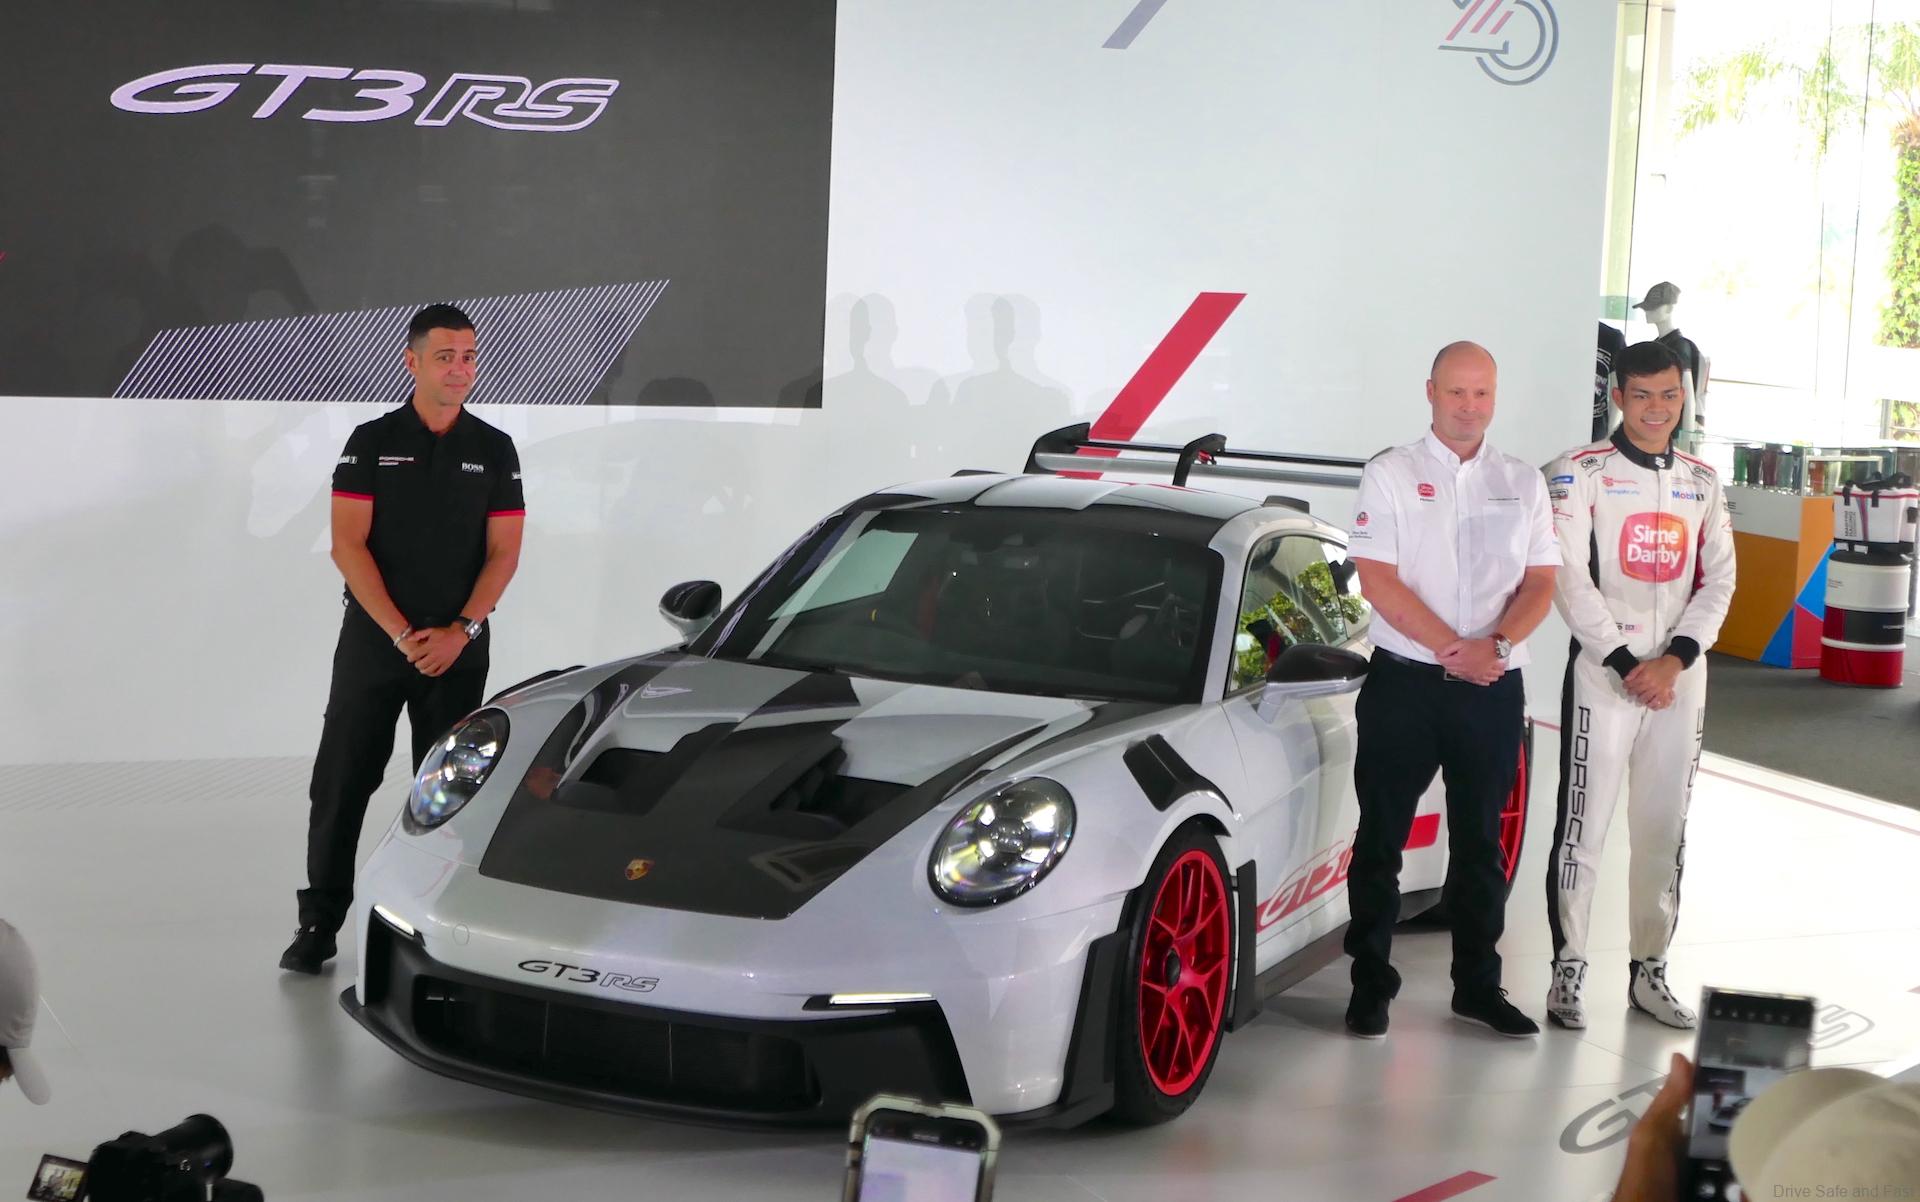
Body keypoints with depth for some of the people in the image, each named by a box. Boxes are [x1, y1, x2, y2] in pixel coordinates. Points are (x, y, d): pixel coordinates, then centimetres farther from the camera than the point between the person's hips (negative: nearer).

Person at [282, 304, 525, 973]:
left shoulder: (494, 451, 5)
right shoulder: (371, 443, 1)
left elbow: (504, 553, 1)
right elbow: (348, 547, -6)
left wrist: (458, 632, -12)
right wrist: (403, 634, -14)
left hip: (458, 650, 1)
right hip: (372, 640, -1)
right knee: (342, 783, 0)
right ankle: (318, 923, 8)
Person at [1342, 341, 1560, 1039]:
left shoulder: (1523, 484, 10)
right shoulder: (1390, 475, 0)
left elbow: (1540, 583, 6)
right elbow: (1378, 581, -9)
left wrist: (1497, 644, -13)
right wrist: (1452, 649, -14)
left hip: (1493, 689, 3)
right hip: (1404, 684, -3)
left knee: (1480, 843, 11)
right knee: (1381, 839, 1)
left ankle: (1478, 984, 20)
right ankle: (1370, 984, 9)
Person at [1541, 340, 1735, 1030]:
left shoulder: (1702, 483, 12)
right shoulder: (1581, 474, -3)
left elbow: (1718, 579, 9)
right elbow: (1570, 580, -9)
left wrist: (1674, 659, -6)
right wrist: (1627, 664, -11)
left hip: (1679, 680, 4)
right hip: (1602, 676, -4)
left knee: (1665, 830, 8)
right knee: (1583, 825, -4)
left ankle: (1649, 969, 17)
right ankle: (1568, 969, 4)